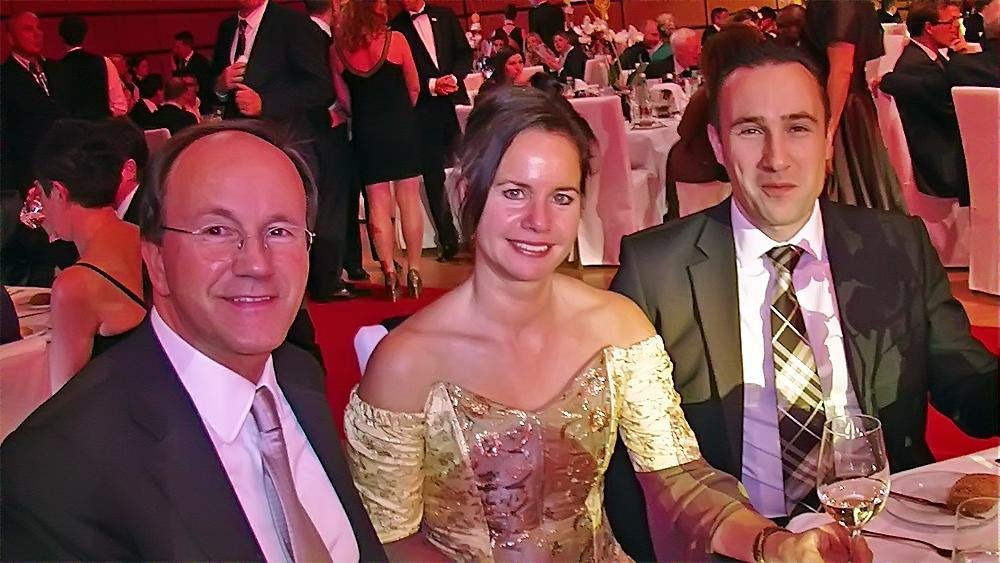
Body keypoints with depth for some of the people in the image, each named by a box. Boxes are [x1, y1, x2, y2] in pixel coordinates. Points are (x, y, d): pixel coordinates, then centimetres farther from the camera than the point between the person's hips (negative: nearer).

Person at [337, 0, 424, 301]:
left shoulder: (340, 47, -2)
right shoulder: (395, 39, -7)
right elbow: (414, 88, 1)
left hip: (366, 131, 2)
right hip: (402, 127, -2)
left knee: (378, 203, 6)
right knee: (409, 199, 6)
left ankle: (389, 274, 4)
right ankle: (414, 272, 7)